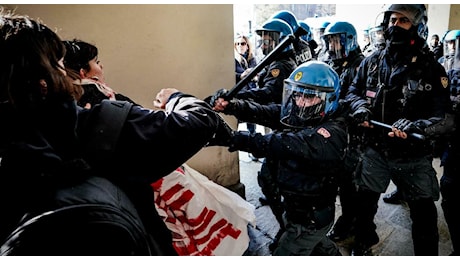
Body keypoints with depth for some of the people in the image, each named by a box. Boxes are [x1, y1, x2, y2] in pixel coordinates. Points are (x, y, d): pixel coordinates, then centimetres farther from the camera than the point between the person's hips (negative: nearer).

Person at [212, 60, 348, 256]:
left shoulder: (332, 134, -29)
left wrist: (238, 139, -48)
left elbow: (285, 144, -42)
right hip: (295, 207, 8)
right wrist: (231, 105, -34)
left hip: (310, 218, -8)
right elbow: (264, 112, -17)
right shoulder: (297, 115, -5)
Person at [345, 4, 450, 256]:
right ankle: (363, 240, 46)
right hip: (376, 149, 3)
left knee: (424, 214, 8)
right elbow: (353, 91, 11)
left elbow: (441, 113, -13)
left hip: (414, 155, -3)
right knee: (365, 201, 19)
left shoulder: (430, 68, -10)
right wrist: (360, 106, -10)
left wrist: (414, 127, -32)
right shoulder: (372, 61, 0)